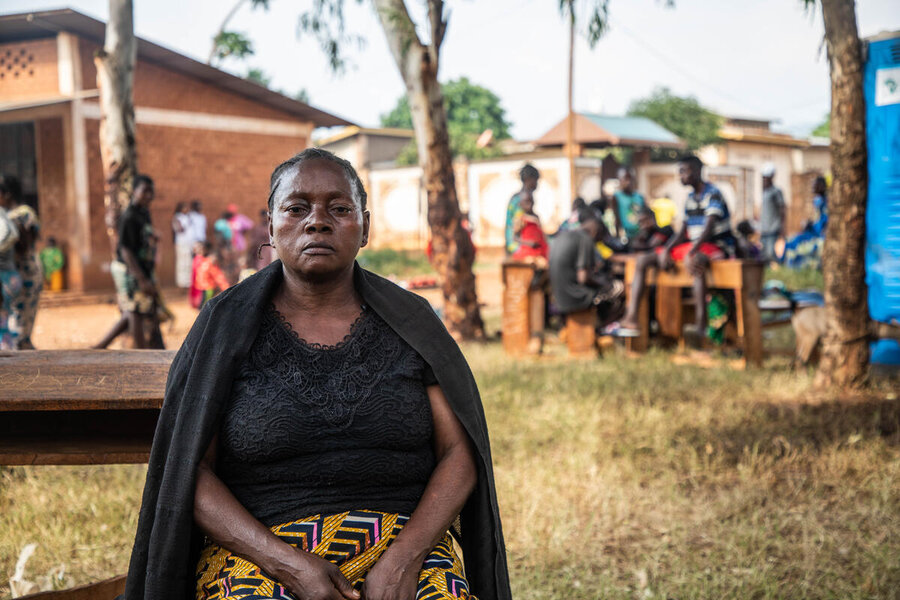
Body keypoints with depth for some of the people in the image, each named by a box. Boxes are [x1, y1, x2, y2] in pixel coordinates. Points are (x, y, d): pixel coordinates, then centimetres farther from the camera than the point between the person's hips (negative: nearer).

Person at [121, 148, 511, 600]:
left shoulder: (410, 323, 9)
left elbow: (458, 453, 4)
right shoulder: (225, 326, 5)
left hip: (404, 542, 1)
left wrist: (401, 561, -12)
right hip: (259, 549, 0)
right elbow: (188, 472, 0)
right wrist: (289, 564, -12)